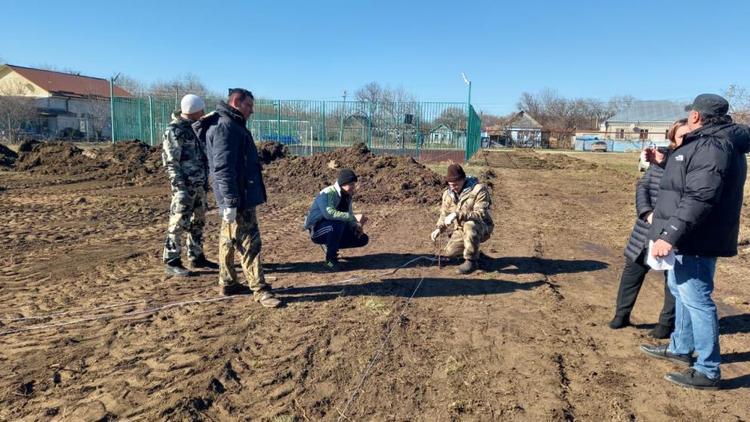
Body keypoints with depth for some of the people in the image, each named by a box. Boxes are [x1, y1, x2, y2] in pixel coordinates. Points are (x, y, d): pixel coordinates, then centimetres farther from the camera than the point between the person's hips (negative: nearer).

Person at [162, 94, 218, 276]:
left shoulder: (194, 127, 13)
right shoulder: (174, 130, -12)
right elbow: (170, 162, -15)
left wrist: (205, 181, 19)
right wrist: (180, 187, -21)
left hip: (199, 184, 8)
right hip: (185, 186, -8)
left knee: (198, 222, 14)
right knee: (178, 223, -3)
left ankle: (197, 257, 25)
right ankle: (171, 263, 5)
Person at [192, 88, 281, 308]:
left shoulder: (233, 125, 19)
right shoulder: (225, 127, -14)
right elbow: (222, 167, -23)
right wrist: (231, 200, -26)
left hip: (242, 195, 11)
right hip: (238, 198, -11)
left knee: (229, 240, 16)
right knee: (249, 243, -7)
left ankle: (228, 283, 27)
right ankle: (260, 290, -1)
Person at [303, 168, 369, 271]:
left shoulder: (348, 195, 2)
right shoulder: (327, 193, -24)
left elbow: (348, 214, 13)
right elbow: (329, 213, -42)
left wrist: (356, 227, -8)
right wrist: (354, 217, -45)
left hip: (333, 229, 8)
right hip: (317, 230, -8)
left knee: (363, 239, -2)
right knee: (339, 222, -38)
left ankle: (330, 245, 12)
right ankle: (330, 259, -22)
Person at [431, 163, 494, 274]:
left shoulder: (479, 190, -19)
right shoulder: (448, 193, 1)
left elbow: (480, 214, -29)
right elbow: (444, 214, 12)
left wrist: (458, 214, -39)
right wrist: (439, 228, -8)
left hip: (482, 228, -6)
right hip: (461, 230, 7)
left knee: (470, 225, -39)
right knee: (449, 252, -11)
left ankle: (471, 260, -23)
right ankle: (474, 252, 19)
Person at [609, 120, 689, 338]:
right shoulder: (661, 156, 6)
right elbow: (643, 186, 3)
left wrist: (665, 164, -25)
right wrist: (647, 212, -12)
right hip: (648, 228, 4)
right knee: (633, 269, 10)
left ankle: (667, 323, 22)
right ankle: (622, 314, 25)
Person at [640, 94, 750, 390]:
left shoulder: (711, 146, -21)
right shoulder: (706, 143, 14)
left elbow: (698, 199, -29)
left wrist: (670, 235, -31)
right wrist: (665, 161, 33)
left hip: (696, 240, -11)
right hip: (689, 238, 11)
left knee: (696, 298, -4)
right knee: (680, 290, 22)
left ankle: (708, 371, 7)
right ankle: (680, 348, 38)